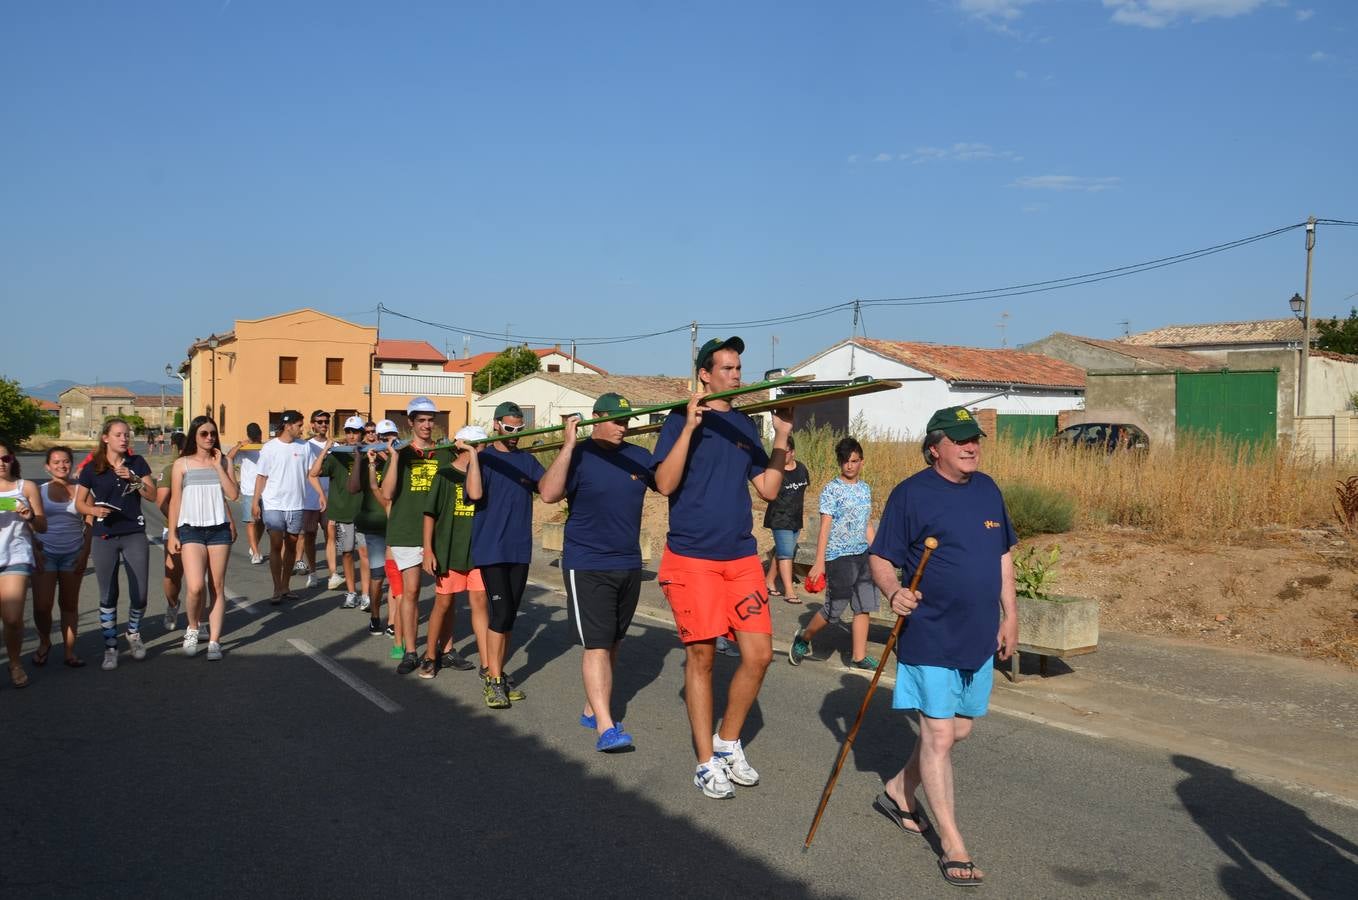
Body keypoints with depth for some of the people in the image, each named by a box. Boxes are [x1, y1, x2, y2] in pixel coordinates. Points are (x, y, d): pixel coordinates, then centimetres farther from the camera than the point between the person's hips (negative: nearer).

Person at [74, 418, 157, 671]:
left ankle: (134, 633, 27)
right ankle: (110, 647, 13)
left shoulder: (137, 463, 5)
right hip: (104, 538, -1)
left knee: (139, 593, 0)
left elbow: (152, 496, 2)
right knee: (107, 596, 3)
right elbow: (79, 503, 7)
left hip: (134, 535, 1)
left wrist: (134, 479, -12)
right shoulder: (92, 469, 2)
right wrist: (95, 510, -13)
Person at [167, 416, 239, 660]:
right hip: (191, 530, -2)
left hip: (219, 529, 2)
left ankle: (214, 641, 9)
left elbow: (233, 495, -3)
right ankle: (192, 628, 12)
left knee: (218, 587, 3)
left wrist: (218, 467, -6)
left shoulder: (222, 462, 9)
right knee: (196, 587, -15)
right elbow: (175, 500, 4)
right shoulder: (182, 464, 4)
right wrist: (172, 535, 0)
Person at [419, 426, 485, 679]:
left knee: (479, 601, 0)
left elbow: (475, 494, -21)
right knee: (444, 603, 6)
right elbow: (430, 513, -4)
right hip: (448, 548, -3)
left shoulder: (479, 472, 4)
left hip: (477, 549, 3)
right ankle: (430, 656, 23)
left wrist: (474, 457, -21)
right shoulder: (446, 474, -5)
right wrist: (428, 551, -9)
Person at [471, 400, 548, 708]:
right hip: (491, 548, -5)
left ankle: (496, 673, 21)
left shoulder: (527, 460, 10)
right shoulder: (484, 457, -2)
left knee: (509, 616, 10)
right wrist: (476, 452, -21)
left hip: (519, 549, 5)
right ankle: (492, 680, -3)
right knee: (501, 613, -11)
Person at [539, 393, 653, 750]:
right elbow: (549, 494, -22)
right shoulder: (579, 456, -9)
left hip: (629, 565, 6)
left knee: (612, 643, 14)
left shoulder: (640, 458, 6)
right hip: (587, 566, -6)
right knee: (597, 646, -11)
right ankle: (605, 727, -14)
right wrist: (568, 446, -27)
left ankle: (592, 709, 28)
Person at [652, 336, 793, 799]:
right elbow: (665, 484, -15)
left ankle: (728, 743, 21)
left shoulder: (744, 425, 12)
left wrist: (782, 437, 1)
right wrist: (689, 426, -22)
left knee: (759, 655, 0)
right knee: (701, 656, 2)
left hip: (741, 556, 5)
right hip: (692, 557, -5)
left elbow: (768, 488, 10)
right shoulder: (681, 420, -3)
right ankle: (706, 761, 15)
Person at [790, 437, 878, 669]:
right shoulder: (832, 490, -8)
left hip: (863, 555, 6)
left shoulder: (865, 489, 11)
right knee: (834, 609, -2)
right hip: (839, 556, -6)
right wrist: (819, 562, -17)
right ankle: (803, 637, 20)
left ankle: (858, 656, 12)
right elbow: (825, 526, -12)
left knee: (865, 607, 4)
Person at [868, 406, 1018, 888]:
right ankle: (953, 847, 5)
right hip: (931, 637, -7)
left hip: (979, 636, 7)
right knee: (939, 735, -4)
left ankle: (899, 791, 37)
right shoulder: (911, 494, -11)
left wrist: (1009, 615, 14)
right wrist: (894, 592, -28)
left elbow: (1003, 555, 17)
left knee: (958, 730, 16)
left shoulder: (987, 489, 8)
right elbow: (881, 559, -9)